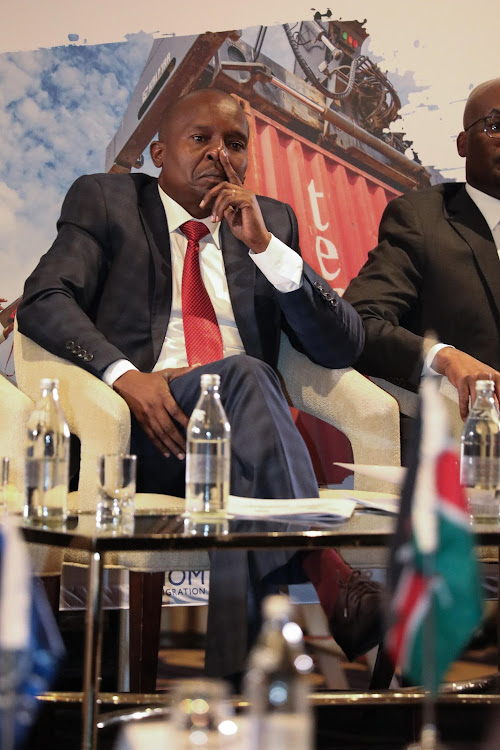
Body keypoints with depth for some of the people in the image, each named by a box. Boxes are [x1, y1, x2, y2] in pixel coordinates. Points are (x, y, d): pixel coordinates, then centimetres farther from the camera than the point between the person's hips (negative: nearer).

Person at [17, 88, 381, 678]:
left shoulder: (271, 223, 23)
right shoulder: (104, 200, 16)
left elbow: (343, 347, 13)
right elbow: (42, 302, -1)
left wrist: (264, 245, -1)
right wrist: (124, 374, -21)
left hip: (240, 430, 3)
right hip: (139, 430, -3)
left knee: (240, 486, -35)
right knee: (244, 375, -34)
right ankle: (321, 566, -47)